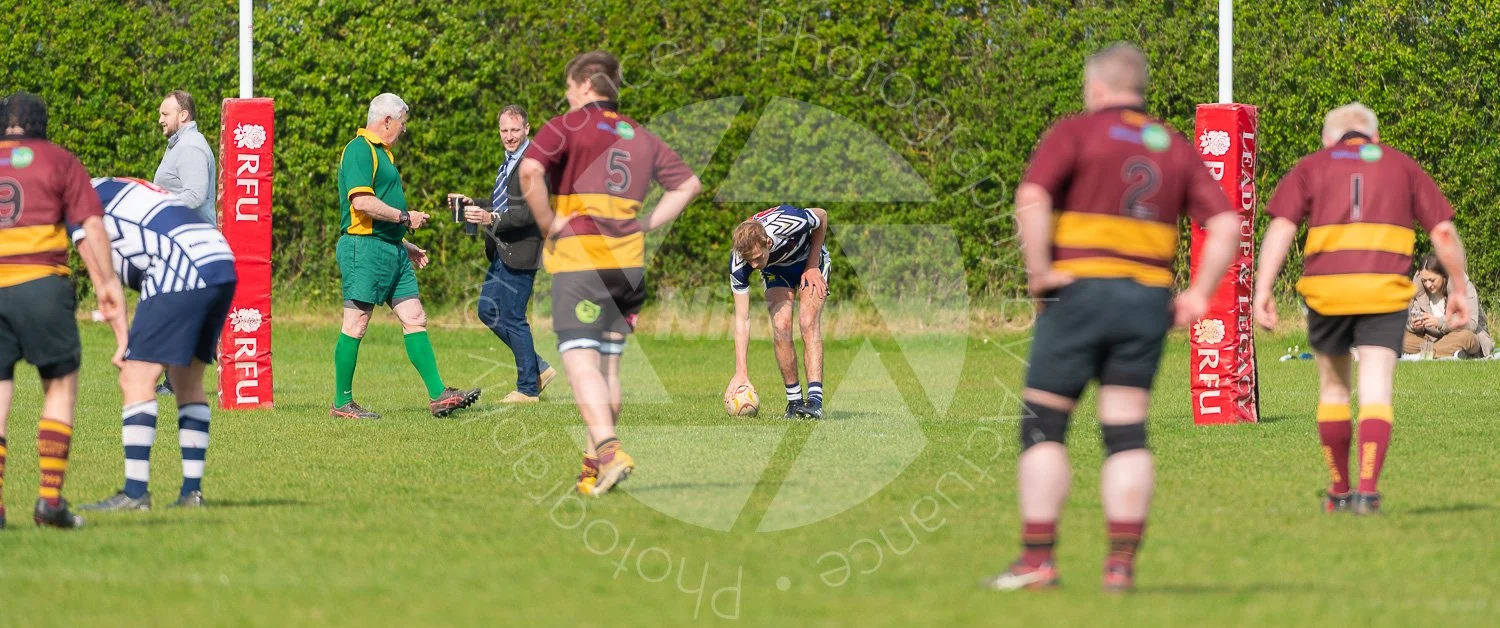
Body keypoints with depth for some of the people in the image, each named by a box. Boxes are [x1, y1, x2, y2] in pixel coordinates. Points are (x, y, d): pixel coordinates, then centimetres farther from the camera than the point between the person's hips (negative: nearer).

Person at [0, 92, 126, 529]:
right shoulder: (57, 161, 9)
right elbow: (91, 225, 2)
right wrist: (107, 284, 6)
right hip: (40, 282, -2)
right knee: (61, 387, 10)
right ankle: (50, 498, 1)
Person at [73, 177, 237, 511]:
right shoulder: (124, 191, 33)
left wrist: (124, 340, 1)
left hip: (182, 275, -9)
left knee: (136, 379, -5)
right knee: (188, 381, 17)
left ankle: (135, 493, -8)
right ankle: (192, 490, 15)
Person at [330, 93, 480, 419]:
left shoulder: (381, 153, 21)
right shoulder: (359, 150, -11)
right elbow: (362, 202, -23)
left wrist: (404, 245, 27)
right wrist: (405, 217, -13)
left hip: (391, 250, 10)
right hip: (365, 247, -10)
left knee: (415, 319, 5)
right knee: (355, 325, -5)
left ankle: (439, 395, 4)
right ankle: (342, 403, 1)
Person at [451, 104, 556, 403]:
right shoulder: (508, 163, 17)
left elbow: (532, 210, -23)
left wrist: (492, 218, -31)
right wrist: (472, 204, 9)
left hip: (520, 252, -10)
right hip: (501, 252, 10)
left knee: (513, 318, -4)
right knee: (488, 312, 12)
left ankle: (528, 388, 6)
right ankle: (538, 368, 20)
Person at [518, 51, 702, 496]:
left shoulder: (568, 126, -4)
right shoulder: (641, 137, 15)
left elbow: (529, 170, -21)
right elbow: (687, 183, 21)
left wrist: (547, 223, -11)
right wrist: (646, 225, 15)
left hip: (578, 258, -6)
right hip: (627, 258, 6)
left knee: (580, 360, -10)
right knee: (608, 365, 12)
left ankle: (608, 449, -27)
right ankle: (596, 467, 14)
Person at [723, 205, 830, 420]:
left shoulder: (788, 223, -41)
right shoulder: (738, 264, -33)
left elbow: (822, 216, -15)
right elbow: (742, 319, -27)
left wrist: (812, 267, -17)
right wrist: (741, 372, -32)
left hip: (809, 259, -2)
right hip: (776, 270, 2)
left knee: (808, 323, -20)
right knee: (781, 327, -18)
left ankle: (815, 400, -27)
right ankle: (794, 400, -6)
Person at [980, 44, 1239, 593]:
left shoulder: (1075, 133, -1)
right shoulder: (1176, 148, 12)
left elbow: (1031, 199, -18)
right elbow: (1225, 225, 5)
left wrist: (1039, 272, -12)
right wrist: (1199, 295, 6)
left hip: (1079, 289, -4)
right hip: (1148, 300, 4)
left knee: (1044, 424, 3)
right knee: (1127, 431, 7)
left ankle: (1037, 558, -1)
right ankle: (1122, 562, 0)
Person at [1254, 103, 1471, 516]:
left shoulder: (1311, 167, 16)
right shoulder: (1401, 166, 18)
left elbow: (1280, 227, 1)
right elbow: (1444, 233, 13)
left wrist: (1263, 290, -5)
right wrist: (1460, 291, 19)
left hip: (1327, 290, 1)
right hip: (1384, 291, -1)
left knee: (1333, 388, 17)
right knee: (1376, 390, -2)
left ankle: (1339, 491, 24)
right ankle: (1368, 489, -19)